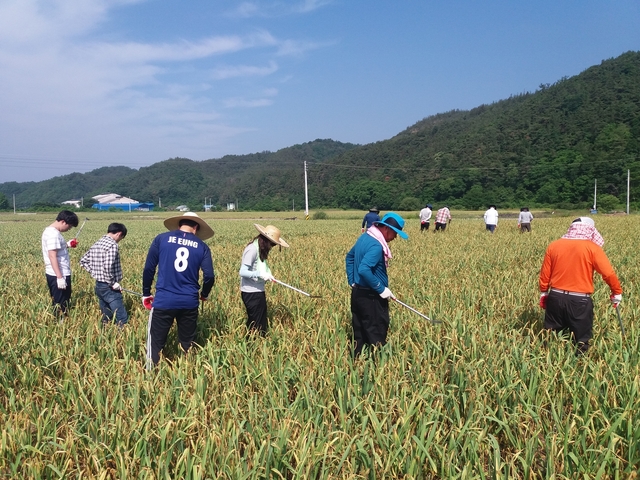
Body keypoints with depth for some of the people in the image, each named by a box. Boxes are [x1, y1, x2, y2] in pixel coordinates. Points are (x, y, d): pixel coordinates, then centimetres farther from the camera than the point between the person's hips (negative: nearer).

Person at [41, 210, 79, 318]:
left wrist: (66, 244, 13)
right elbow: (52, 256, -23)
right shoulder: (54, 234, -18)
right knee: (61, 305, -4)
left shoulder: (49, 230, 13)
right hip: (58, 276, -10)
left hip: (53, 274, 10)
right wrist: (60, 277, -24)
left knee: (58, 303, 15)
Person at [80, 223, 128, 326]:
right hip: (110, 289, -9)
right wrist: (113, 283, -17)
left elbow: (83, 261, 17)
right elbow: (107, 267, -28)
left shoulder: (97, 244, 10)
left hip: (99, 286, 9)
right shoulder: (112, 245, -17)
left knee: (106, 319, 17)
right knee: (122, 320, -7)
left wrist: (95, 273, 15)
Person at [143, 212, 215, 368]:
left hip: (163, 301, -2)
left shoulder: (161, 239, 2)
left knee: (155, 344, 6)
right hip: (189, 302, 2)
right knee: (187, 345, 16)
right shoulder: (201, 246, 4)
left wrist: (146, 293, 15)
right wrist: (204, 294, 19)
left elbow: (149, 269, 3)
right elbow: (209, 276, 0)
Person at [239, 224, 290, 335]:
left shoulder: (261, 250, 10)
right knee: (255, 326, 0)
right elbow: (242, 272, -21)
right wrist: (261, 274, -29)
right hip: (251, 293, -9)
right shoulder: (252, 249, -18)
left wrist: (268, 275, -6)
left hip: (259, 292, 9)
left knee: (263, 324, 14)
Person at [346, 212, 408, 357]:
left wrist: (352, 281, 20)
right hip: (371, 297, -10)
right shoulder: (376, 245, -23)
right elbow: (364, 270, -33)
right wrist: (381, 289, -23)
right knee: (376, 336, 0)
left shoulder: (365, 237, 8)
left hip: (358, 293, 10)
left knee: (360, 335, 16)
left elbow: (349, 257, 20)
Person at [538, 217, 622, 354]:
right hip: (580, 301, -3)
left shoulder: (553, 245, 3)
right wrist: (617, 292, 9)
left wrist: (543, 293, 20)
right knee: (581, 342, 11)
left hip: (555, 297, 3)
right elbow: (609, 273, -6)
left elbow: (544, 274, 8)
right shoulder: (592, 248, -6)